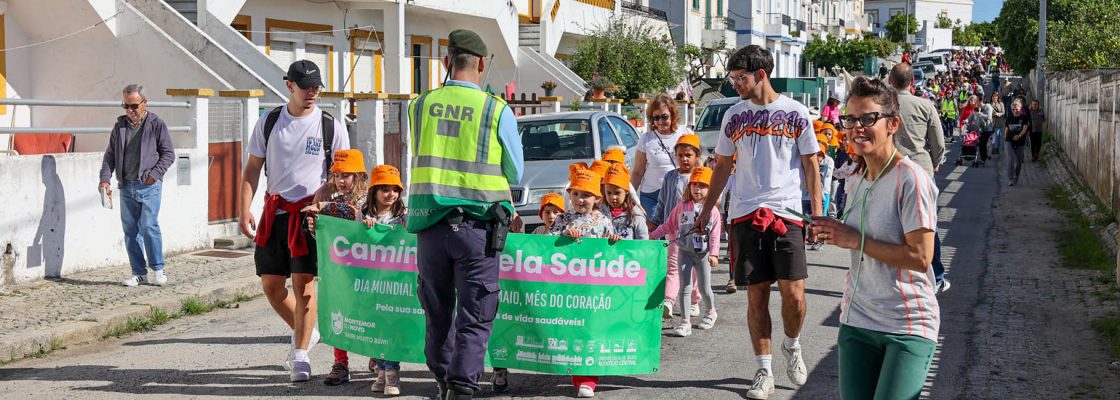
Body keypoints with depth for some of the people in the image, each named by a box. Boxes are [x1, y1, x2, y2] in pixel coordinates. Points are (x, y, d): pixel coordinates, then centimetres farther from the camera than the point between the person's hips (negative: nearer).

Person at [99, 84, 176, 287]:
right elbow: (110, 154, 15)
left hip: (149, 186, -5)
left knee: (149, 226, -13)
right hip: (127, 186, 5)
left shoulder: (156, 124, -1)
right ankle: (139, 273, 13)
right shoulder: (120, 126, 12)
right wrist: (105, 179, 2)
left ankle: (158, 269, 0)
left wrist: (154, 174, -11)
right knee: (130, 230, 5)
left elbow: (169, 154, 0)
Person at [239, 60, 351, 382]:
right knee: (271, 284, 6)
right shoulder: (268, 123, 7)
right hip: (274, 211, 3)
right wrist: (244, 211, 0)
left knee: (304, 281, -9)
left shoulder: (331, 127, 1)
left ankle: (300, 355, -1)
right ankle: (305, 333, 30)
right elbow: (252, 169, 10)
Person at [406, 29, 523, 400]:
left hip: (430, 225, 3)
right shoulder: (497, 110, -5)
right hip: (477, 227, -3)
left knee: (438, 314, 16)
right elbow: (515, 174, 5)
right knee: (474, 319, 2)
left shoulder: (421, 105, 4)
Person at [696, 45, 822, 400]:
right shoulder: (734, 115, 10)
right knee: (756, 294, 1)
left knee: (794, 293, -9)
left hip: (787, 213, -2)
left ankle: (792, 346, 21)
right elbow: (723, 166, 17)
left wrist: (817, 214, -3)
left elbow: (811, 166, 4)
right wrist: (706, 209, 15)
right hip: (745, 213, 2)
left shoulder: (795, 113, 2)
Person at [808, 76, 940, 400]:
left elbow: (921, 257, -20)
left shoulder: (911, 179, -15)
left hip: (909, 328, -7)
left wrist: (856, 240, -16)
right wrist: (833, 234, 3)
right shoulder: (856, 181, 9)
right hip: (857, 321, 7)